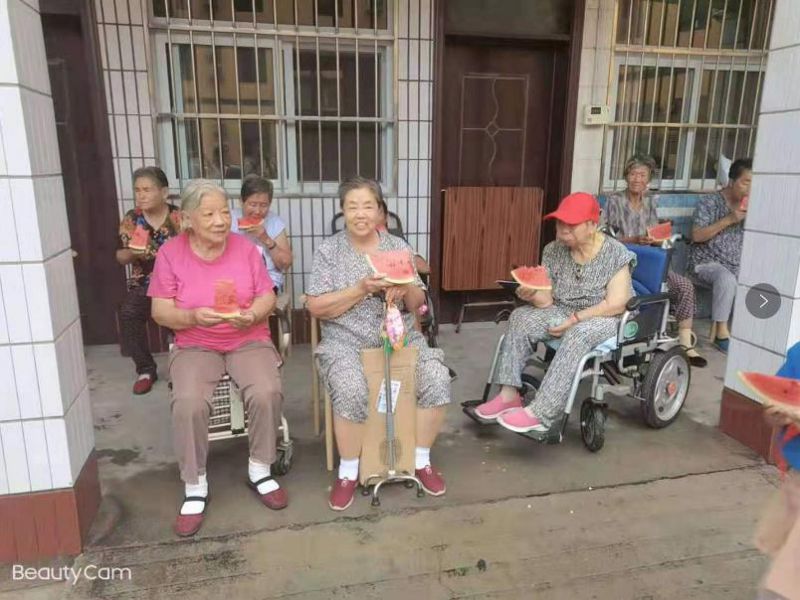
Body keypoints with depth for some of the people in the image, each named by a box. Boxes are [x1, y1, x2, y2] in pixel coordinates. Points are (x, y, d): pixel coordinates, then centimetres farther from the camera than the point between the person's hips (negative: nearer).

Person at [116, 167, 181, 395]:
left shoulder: (179, 217, -2)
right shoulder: (131, 219, 5)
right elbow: (121, 258, 9)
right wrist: (132, 252, -13)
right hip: (143, 283, 3)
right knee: (128, 313, -25)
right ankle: (145, 369, -6)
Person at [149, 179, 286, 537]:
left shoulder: (246, 248, 0)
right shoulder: (170, 253, -3)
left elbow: (267, 298, 1)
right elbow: (161, 312, -4)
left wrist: (251, 315, -21)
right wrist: (193, 316, -24)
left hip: (249, 341, 1)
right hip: (195, 346, 0)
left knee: (266, 393, -27)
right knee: (188, 404, -28)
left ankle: (259, 471, -1)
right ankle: (195, 488, -5)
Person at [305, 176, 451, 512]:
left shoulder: (398, 247, 8)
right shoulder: (328, 251, 0)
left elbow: (417, 303, 10)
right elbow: (316, 307, -8)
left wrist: (406, 288, -14)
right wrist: (361, 289, -18)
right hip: (347, 342, -3)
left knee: (438, 379, -20)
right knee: (351, 391, -31)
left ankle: (421, 460, 1)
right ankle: (348, 472, -7)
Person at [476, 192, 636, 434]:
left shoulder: (615, 253, -14)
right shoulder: (553, 251, 0)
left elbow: (616, 304, -19)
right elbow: (547, 299, -2)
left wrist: (575, 319, -25)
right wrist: (531, 295, -26)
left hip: (606, 318, -5)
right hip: (563, 311, 5)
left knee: (578, 334, -37)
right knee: (520, 317, -18)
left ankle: (539, 412, -39)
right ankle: (509, 393, -19)